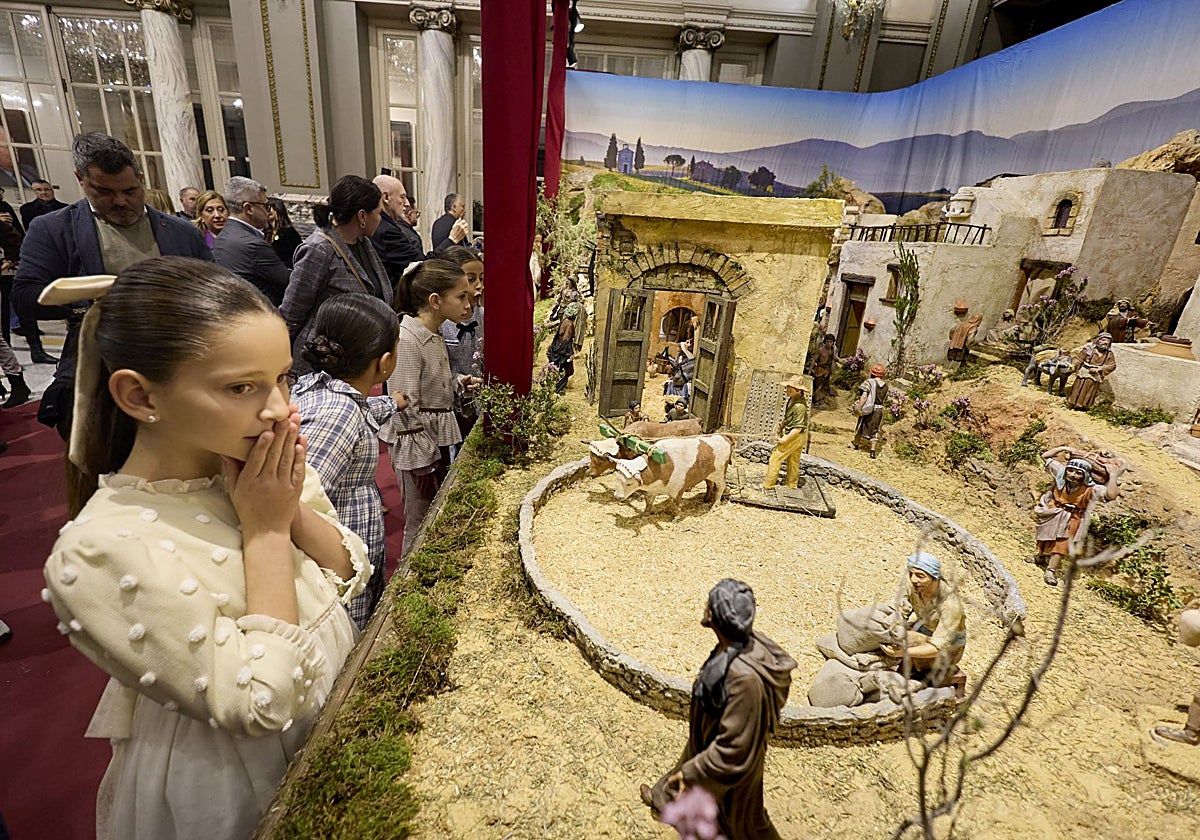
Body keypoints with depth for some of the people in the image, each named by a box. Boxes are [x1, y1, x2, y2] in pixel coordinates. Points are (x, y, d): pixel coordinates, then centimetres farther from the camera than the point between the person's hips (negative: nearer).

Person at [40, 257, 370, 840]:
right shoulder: (100, 552, -28)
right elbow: (263, 700, -27)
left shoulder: (260, 461, -12)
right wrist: (266, 530, -26)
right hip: (232, 786, -5)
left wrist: (293, 509, -22)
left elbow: (351, 574, -6)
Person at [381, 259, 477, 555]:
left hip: (438, 439, 9)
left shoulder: (434, 334, 7)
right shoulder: (406, 341, -21)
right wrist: (425, 464, -18)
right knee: (420, 526, 5)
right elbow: (406, 409, -21)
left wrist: (458, 383, 3)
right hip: (416, 446, -9)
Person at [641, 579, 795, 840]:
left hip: (731, 760, -8)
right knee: (687, 765, 35)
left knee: (738, 814, 23)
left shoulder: (744, 677, -46)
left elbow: (733, 747, -34)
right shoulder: (749, 642, -21)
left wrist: (692, 772, -21)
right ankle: (666, 800, 65)